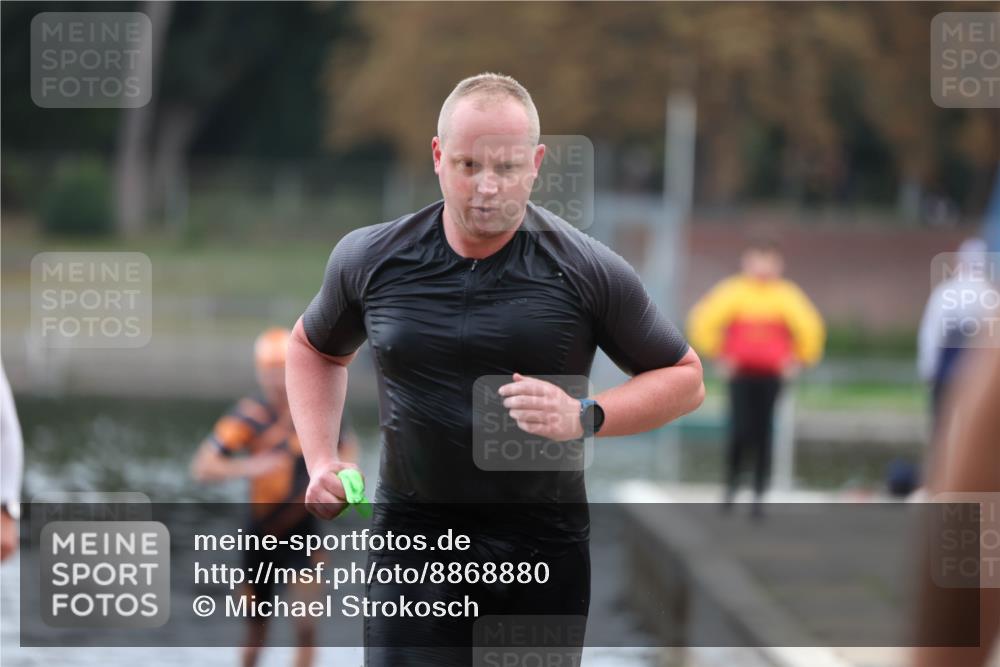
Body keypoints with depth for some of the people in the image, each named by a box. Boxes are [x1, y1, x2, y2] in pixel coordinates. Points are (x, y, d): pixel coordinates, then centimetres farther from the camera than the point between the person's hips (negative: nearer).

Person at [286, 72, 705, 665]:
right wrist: (321, 461, 7)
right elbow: (316, 348, 22)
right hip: (415, 543, 0)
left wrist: (585, 417, -13)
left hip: (544, 548, 0)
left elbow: (685, 380, 4)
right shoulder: (371, 259, 0)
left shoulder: (588, 271, -6)